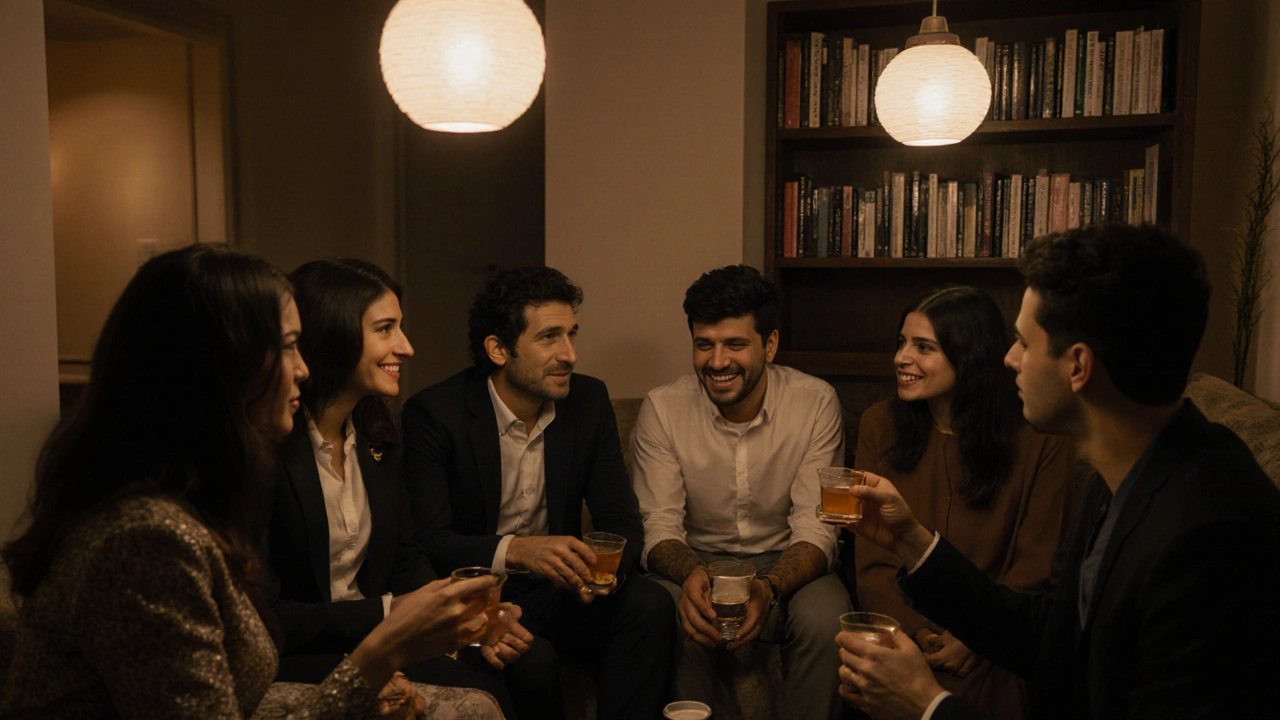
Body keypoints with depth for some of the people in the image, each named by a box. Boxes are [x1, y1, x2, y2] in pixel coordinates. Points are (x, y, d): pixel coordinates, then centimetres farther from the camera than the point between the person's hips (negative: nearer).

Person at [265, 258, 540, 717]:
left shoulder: (378, 432, 6)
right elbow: (263, 617, -18)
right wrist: (388, 612, -18)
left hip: (367, 640, 7)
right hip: (289, 661, -6)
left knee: (490, 673, -18)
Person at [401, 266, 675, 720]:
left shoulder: (589, 401, 1)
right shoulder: (433, 414, -12)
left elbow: (622, 521, 0)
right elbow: (429, 540, -19)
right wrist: (515, 550, -37)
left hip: (555, 587, 4)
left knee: (650, 606, -22)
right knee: (533, 660, -33)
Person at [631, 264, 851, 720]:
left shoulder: (816, 403, -12)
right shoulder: (662, 408, -10)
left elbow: (815, 529, -15)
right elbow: (658, 527, -11)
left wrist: (768, 588, -36)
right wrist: (691, 574, -35)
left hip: (785, 565, 0)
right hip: (697, 563, 0)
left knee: (825, 619, -31)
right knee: (675, 621, -32)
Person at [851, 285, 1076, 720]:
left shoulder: (1041, 440, -2)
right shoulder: (880, 424, 3)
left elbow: (1035, 567, -1)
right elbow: (872, 560, 1)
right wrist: (919, 635, -14)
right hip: (903, 634, 1)